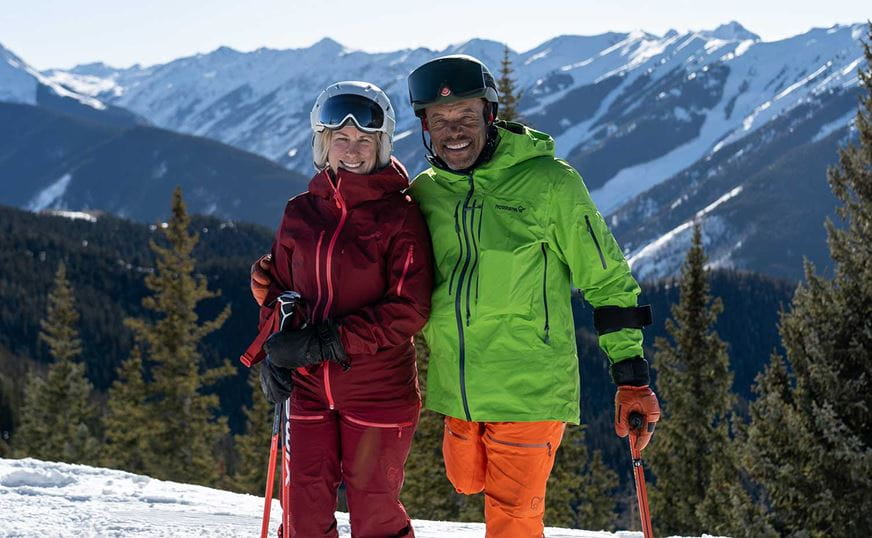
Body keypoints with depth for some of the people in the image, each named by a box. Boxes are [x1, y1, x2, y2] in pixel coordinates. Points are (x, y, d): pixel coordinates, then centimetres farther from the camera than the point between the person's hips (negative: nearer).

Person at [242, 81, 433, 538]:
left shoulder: (400, 216, -8)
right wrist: (273, 354, -3)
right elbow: (276, 287, 15)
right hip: (310, 388, 4)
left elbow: (409, 308, -13)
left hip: (379, 389, -4)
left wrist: (328, 342, -19)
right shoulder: (301, 213, 5)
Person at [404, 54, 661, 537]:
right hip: (457, 391, 5)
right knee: (469, 483, 21)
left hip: (530, 388, -5)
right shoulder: (423, 194, 4)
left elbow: (607, 279, -4)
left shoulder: (548, 183, -8)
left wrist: (631, 375, -7)